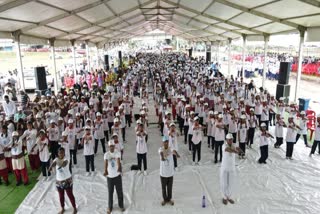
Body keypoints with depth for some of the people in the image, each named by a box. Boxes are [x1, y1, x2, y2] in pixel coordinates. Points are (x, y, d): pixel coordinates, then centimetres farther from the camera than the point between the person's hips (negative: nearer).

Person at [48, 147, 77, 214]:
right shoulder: (56, 159, -7)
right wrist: (50, 167, -50)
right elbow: (53, 164, -27)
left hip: (67, 180, -4)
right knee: (61, 196, 18)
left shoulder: (66, 159, -18)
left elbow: (64, 163, -41)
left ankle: (74, 208, 25)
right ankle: (62, 208, 39)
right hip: (58, 181, 4)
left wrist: (61, 166, -62)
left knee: (70, 195, 7)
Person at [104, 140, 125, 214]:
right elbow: (106, 162, -28)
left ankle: (121, 205, 32)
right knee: (110, 192, 10)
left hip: (117, 175, 0)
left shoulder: (117, 153, -8)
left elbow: (118, 160, -28)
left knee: (120, 192, 12)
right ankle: (110, 207, 28)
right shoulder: (106, 154, -9)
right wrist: (105, 171, -47)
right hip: (110, 176, 0)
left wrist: (119, 168, -49)